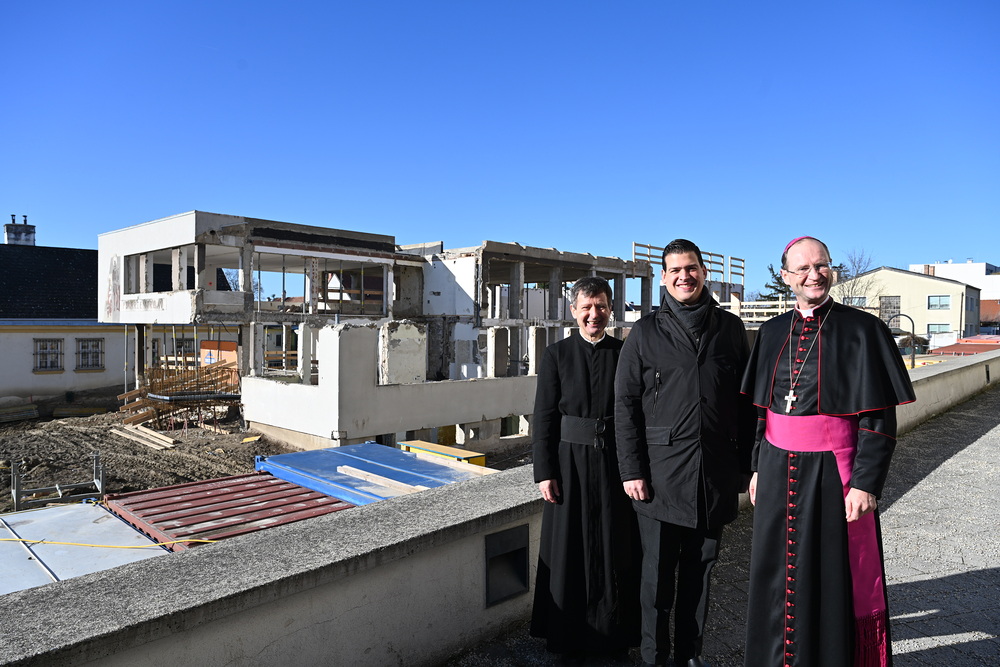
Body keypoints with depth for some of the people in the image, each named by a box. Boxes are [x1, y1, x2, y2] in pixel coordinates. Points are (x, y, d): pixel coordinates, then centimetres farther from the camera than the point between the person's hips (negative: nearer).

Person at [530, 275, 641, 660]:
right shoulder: (557, 355, -1)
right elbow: (543, 418, -2)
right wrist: (545, 473, -6)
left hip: (615, 465, 1)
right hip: (570, 461, 0)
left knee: (615, 550, 10)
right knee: (569, 550, 9)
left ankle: (614, 635, 28)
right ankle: (568, 637, 26)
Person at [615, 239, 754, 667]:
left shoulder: (730, 328, 7)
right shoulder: (646, 332, 1)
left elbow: (747, 402, 9)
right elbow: (626, 404, -1)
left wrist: (747, 463, 5)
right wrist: (631, 469, -6)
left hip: (716, 472, 2)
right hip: (660, 471, -2)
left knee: (700, 571, 13)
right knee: (658, 571, 7)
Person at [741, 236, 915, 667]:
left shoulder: (862, 330, -7)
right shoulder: (773, 332, 6)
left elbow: (880, 418, -9)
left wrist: (866, 483, -14)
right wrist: (758, 468, 11)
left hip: (833, 474, -4)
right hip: (779, 473, 4)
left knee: (832, 580, 8)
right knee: (776, 577, 14)